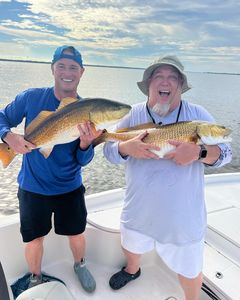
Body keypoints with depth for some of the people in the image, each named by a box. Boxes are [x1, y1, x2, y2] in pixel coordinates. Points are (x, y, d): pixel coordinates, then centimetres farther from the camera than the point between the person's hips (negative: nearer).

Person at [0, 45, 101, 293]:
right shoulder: (31, 98, -12)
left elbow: (83, 161, -9)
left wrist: (85, 143, -32)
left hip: (70, 188, 1)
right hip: (33, 188, 0)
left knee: (76, 234, 17)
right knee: (34, 238, 15)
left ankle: (79, 265, 50)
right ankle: (35, 278, 45)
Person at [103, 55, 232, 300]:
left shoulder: (198, 115, -9)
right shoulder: (133, 115, -5)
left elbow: (225, 152, -7)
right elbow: (109, 150, -5)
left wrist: (199, 152, -29)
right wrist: (127, 148, -29)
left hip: (183, 216, -2)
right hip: (138, 211, 3)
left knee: (189, 270, 16)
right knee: (130, 247, 30)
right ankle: (132, 270, 64)